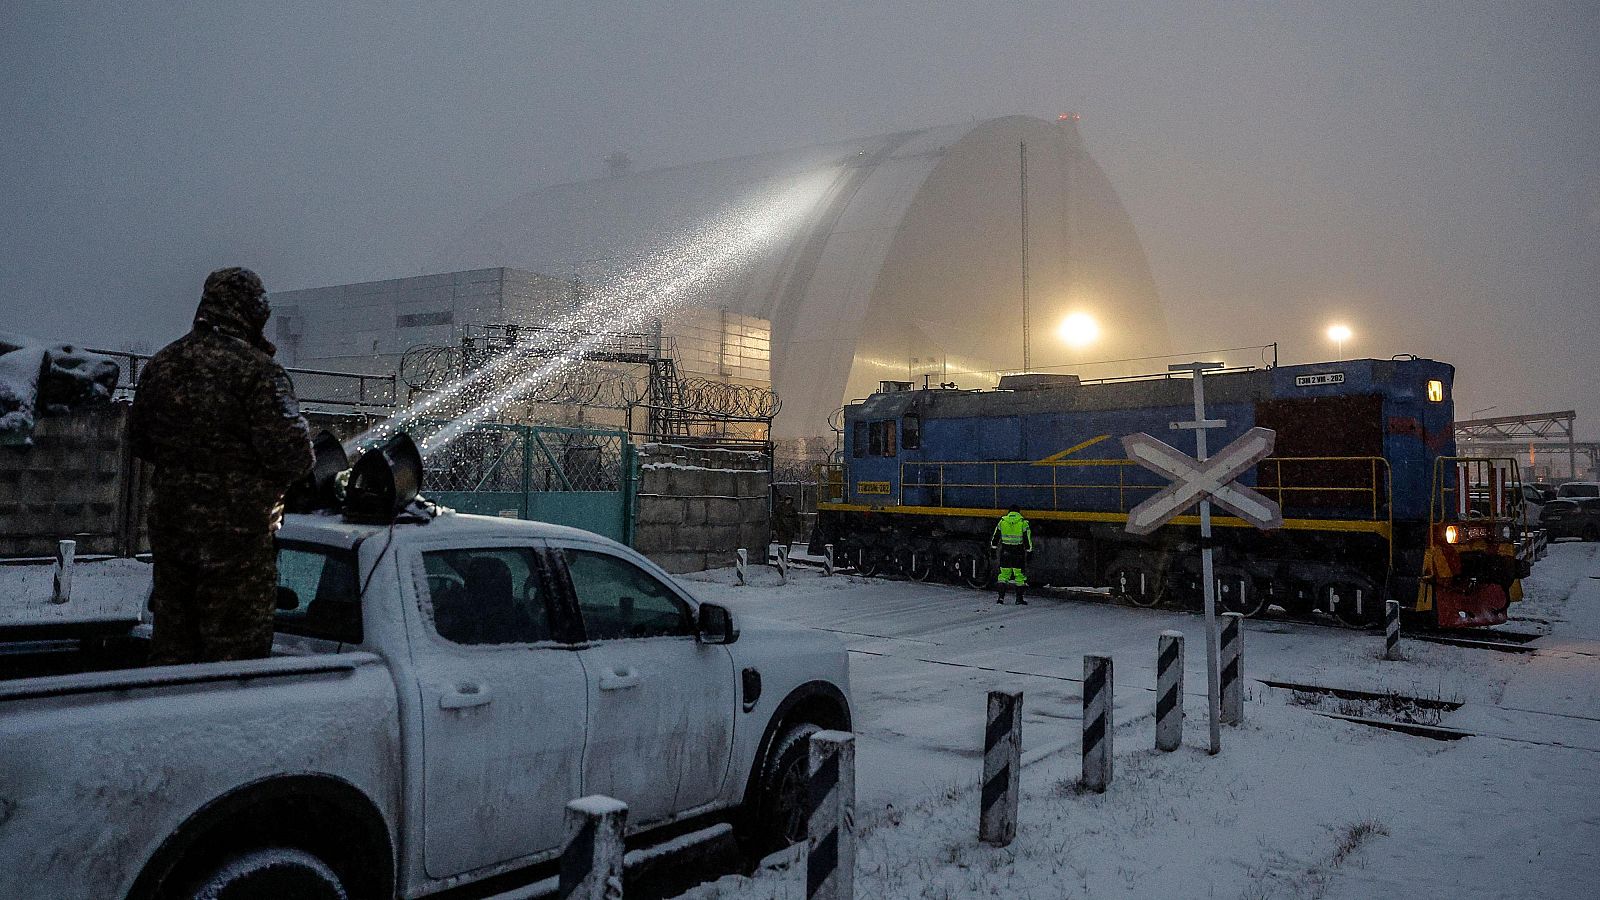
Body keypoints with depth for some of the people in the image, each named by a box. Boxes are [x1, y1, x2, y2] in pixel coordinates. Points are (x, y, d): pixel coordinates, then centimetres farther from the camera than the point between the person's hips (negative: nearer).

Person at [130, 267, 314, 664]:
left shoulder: (160, 364, 9)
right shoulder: (257, 370, -15)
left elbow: (140, 441, 18)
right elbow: (291, 450, -20)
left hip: (168, 523, 7)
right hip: (236, 529, -7)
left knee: (172, 642, 18)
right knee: (235, 649, 3)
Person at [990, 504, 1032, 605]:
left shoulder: (1002, 522, 3)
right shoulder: (1023, 523, -4)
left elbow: (995, 538, 7)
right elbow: (1027, 540, -5)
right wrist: (1029, 551, 2)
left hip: (1005, 552, 2)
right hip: (1019, 553, -2)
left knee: (1004, 574, 11)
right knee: (1020, 575, 5)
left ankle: (1001, 597, 6)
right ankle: (1019, 599, 5)